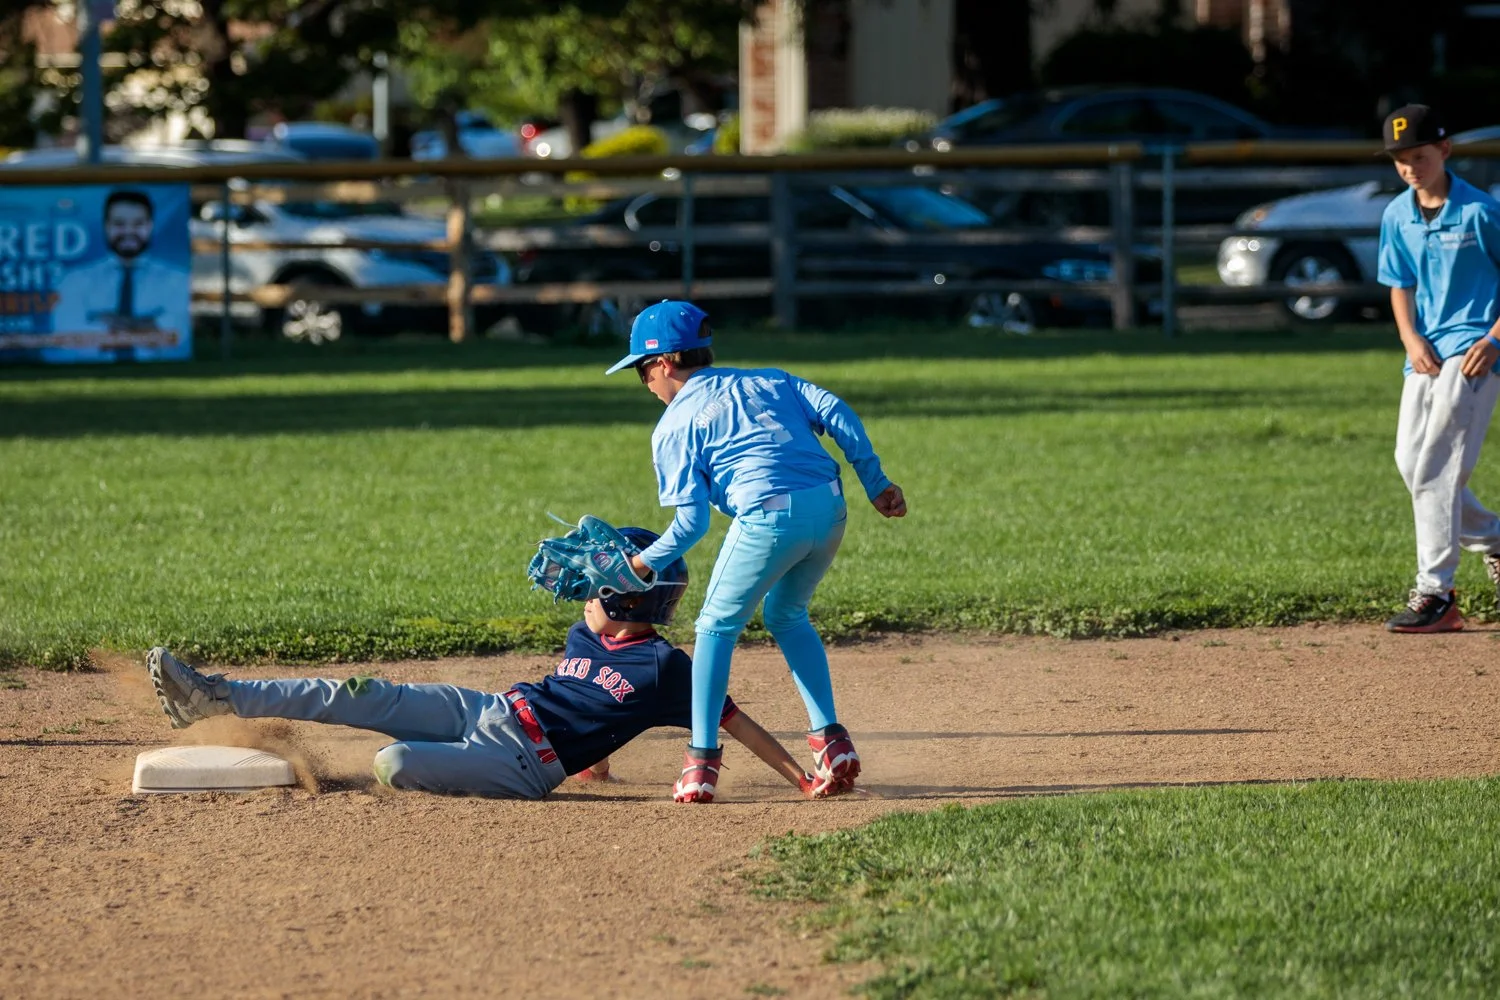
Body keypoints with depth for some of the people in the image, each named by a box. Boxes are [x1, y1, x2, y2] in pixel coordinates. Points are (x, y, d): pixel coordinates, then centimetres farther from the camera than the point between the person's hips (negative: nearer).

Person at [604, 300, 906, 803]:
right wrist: (875, 483, 9)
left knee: (717, 626, 14)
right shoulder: (766, 380, 24)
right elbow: (834, 412, 9)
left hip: (770, 519, -6)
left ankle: (701, 761, 7)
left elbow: (692, 520, 1)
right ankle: (832, 741, 19)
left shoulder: (673, 426, 9)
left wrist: (646, 562, 13)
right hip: (830, 507, 6)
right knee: (788, 617, 28)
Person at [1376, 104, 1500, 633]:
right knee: (1410, 462, 9)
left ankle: (1436, 595, -16)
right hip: (1426, 352, 7)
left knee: (1435, 468, -16)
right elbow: (1400, 286, 11)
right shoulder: (1397, 216, 6)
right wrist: (1410, 336, -7)